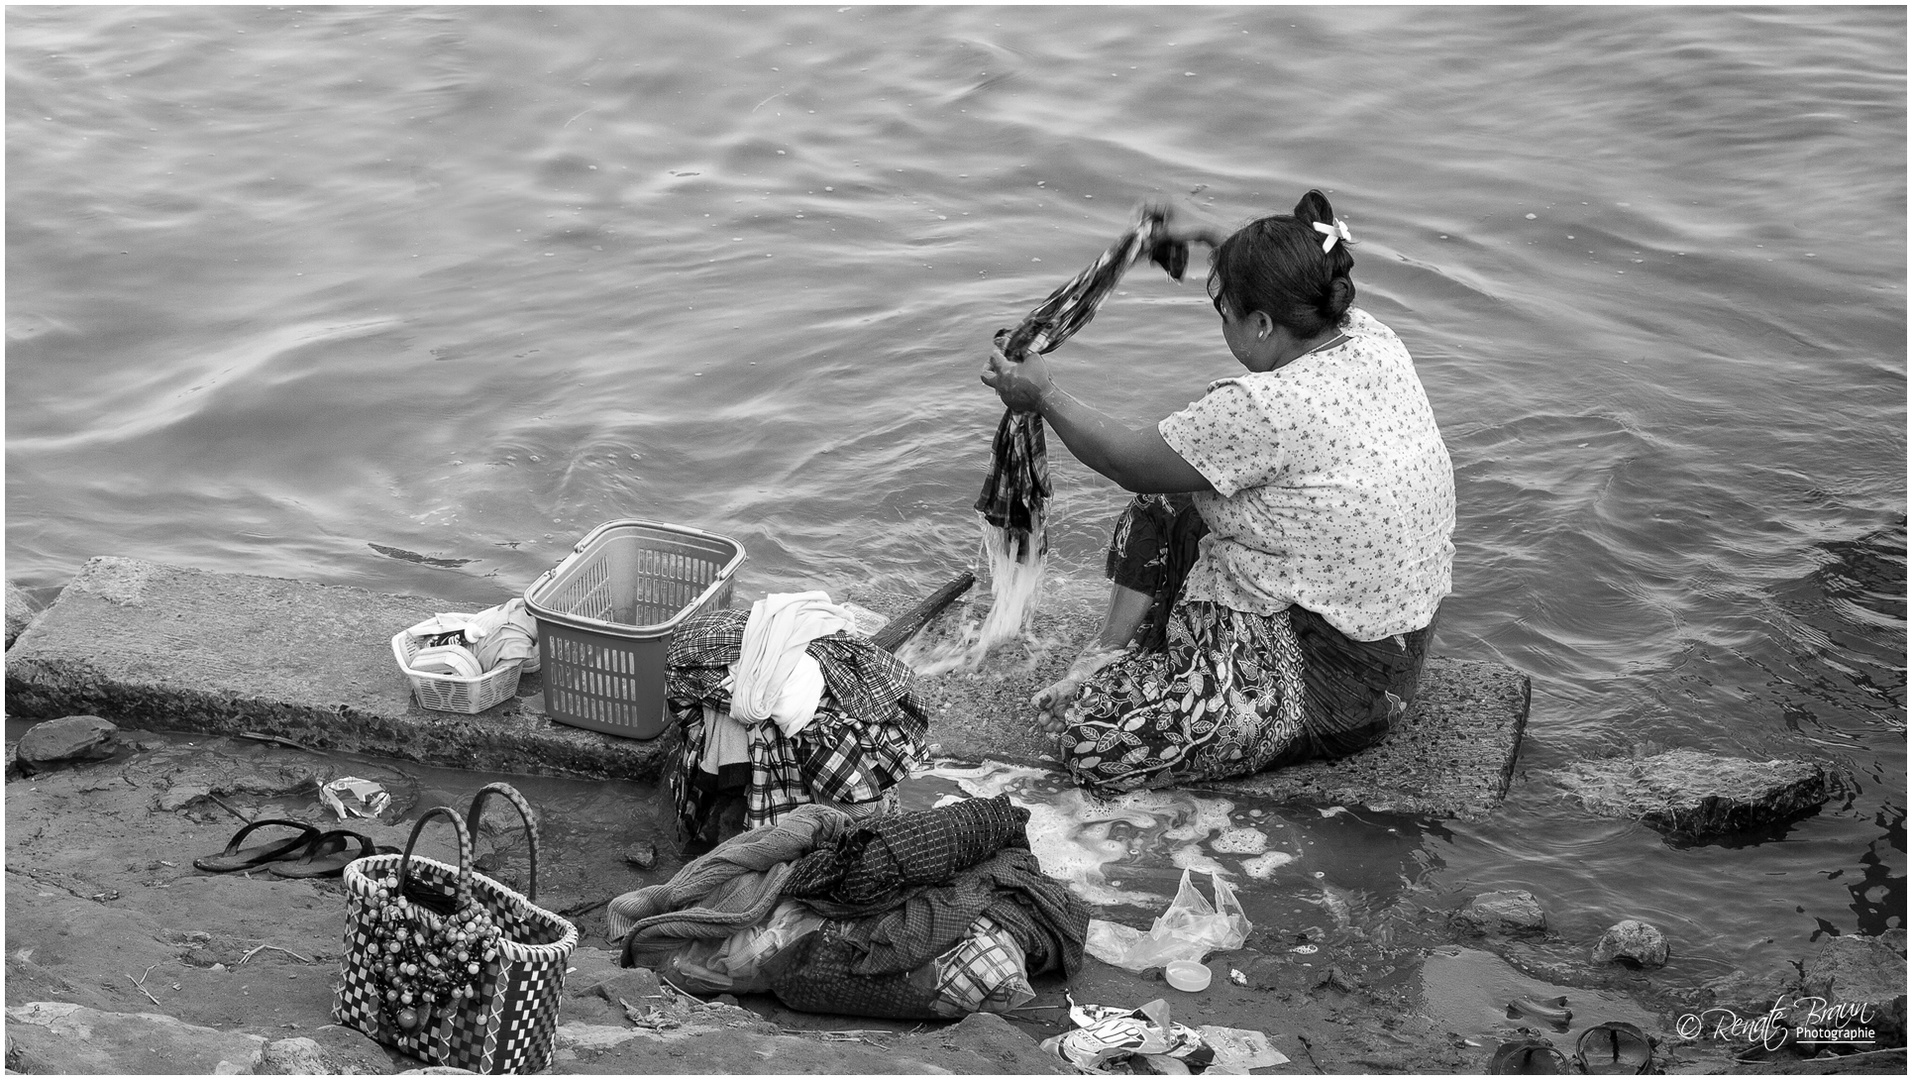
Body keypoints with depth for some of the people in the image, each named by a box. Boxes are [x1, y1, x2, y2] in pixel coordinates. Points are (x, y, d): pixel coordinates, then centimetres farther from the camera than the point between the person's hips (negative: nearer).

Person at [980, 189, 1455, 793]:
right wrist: (1207, 237, 33)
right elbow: (1294, 287, 22)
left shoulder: (1265, 409, -30)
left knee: (1089, 733, -14)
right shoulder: (1372, 340, -5)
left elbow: (1129, 461, -12)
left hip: (1327, 689, -9)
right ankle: (1109, 653, 22)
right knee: (1161, 513, 20)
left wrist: (1044, 397, 4)